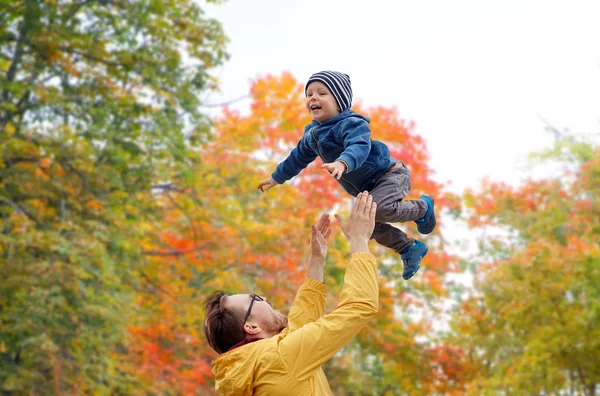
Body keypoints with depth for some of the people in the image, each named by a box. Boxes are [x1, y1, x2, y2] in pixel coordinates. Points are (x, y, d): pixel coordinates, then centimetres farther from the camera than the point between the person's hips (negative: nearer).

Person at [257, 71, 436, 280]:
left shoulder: (351, 124, -25)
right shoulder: (312, 135, 3)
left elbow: (359, 147, -46)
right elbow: (298, 157, 21)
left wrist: (343, 162, -67)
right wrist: (276, 178, 31)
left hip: (390, 175, -9)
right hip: (366, 190, 9)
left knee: (379, 209, -33)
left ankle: (423, 207, -4)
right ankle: (410, 248, 15)